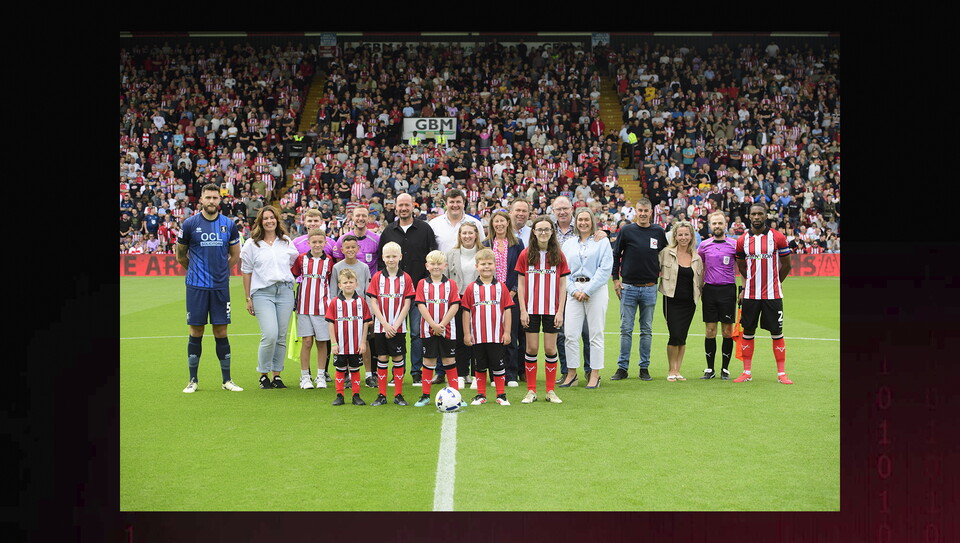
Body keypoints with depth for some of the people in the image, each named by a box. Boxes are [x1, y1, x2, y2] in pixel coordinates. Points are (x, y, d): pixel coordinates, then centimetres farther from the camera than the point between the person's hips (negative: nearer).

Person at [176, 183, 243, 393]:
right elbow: (180, 255, 10)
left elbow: (235, 255, 17)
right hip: (196, 287, -1)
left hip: (220, 287, 2)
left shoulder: (229, 225, 4)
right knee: (196, 332, 2)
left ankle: (227, 380, 12)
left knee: (221, 332, 4)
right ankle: (193, 380, 12)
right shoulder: (190, 224, -2)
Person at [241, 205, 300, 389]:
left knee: (282, 336, 2)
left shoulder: (287, 242, 13)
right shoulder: (252, 244, 5)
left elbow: (294, 263, 24)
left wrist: (288, 282, 14)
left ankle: (277, 375, 12)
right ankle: (263, 375, 1)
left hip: (285, 291, 3)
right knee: (270, 335, -15)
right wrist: (248, 299, 4)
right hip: (262, 293, -3)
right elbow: (247, 272, 7)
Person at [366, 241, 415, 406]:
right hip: (380, 327, 1)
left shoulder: (405, 278, 1)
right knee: (382, 358, 4)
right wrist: (385, 324, -11)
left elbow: (406, 305, -2)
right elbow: (373, 303, -2)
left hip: (398, 327, 0)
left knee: (398, 358, 2)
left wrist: (395, 325, -11)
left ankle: (398, 395, 10)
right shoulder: (377, 277, 2)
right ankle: (382, 395, 11)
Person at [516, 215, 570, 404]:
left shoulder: (558, 255, 3)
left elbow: (562, 285, 4)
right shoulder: (525, 255, 2)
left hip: (551, 310, 0)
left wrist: (560, 311, -2)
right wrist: (523, 310, -4)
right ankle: (531, 391, 10)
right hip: (531, 309, 0)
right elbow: (521, 284, 3)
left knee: (550, 349, 2)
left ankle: (550, 391, 11)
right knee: (531, 349, 1)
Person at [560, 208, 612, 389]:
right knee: (570, 334, -2)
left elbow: (605, 269, -5)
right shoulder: (568, 244, 14)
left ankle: (595, 375, 6)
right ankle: (571, 374, 7)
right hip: (574, 290, 3)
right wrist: (573, 290, -5)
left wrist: (587, 291, -11)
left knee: (596, 333, 0)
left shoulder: (602, 242, 4)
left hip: (596, 290, -3)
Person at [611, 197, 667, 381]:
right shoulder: (626, 231, 0)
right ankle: (622, 367, 6)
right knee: (626, 329, 0)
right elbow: (616, 255, 5)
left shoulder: (659, 232, 5)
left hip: (650, 288, 2)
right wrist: (615, 279, 0)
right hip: (628, 287, -2)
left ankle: (645, 367, 13)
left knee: (647, 330, 6)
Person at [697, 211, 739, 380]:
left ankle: (725, 369, 9)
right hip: (709, 289, 2)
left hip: (728, 290, -2)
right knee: (710, 330, 3)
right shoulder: (704, 245, 8)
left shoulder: (734, 244, 1)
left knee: (727, 331, 1)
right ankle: (709, 369, 9)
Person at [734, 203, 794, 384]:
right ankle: (747, 372, 14)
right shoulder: (742, 240, 4)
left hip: (773, 294, -2)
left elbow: (786, 265, 6)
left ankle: (781, 373, 7)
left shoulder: (778, 238, -3)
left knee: (777, 333, 1)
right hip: (750, 294, 2)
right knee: (747, 332, 5)